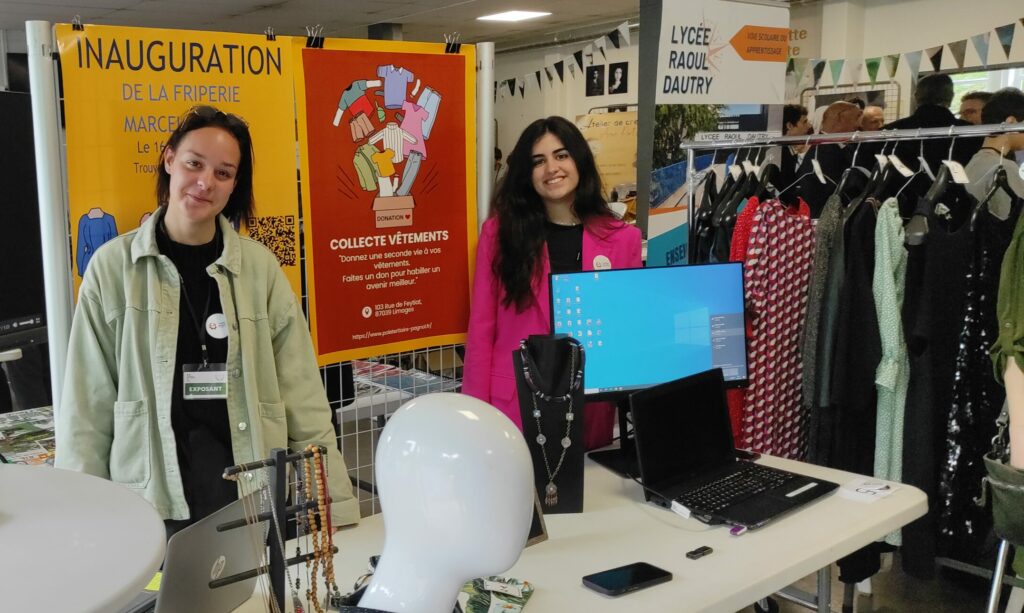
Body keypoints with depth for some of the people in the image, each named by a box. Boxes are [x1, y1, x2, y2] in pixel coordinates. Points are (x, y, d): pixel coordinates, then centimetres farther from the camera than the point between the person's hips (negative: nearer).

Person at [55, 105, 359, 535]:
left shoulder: (260, 267, 2)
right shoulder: (113, 266, -1)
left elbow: (303, 402, 0)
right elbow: (86, 407, 1)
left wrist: (332, 507, -3)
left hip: (256, 498, 1)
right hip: (149, 505, -1)